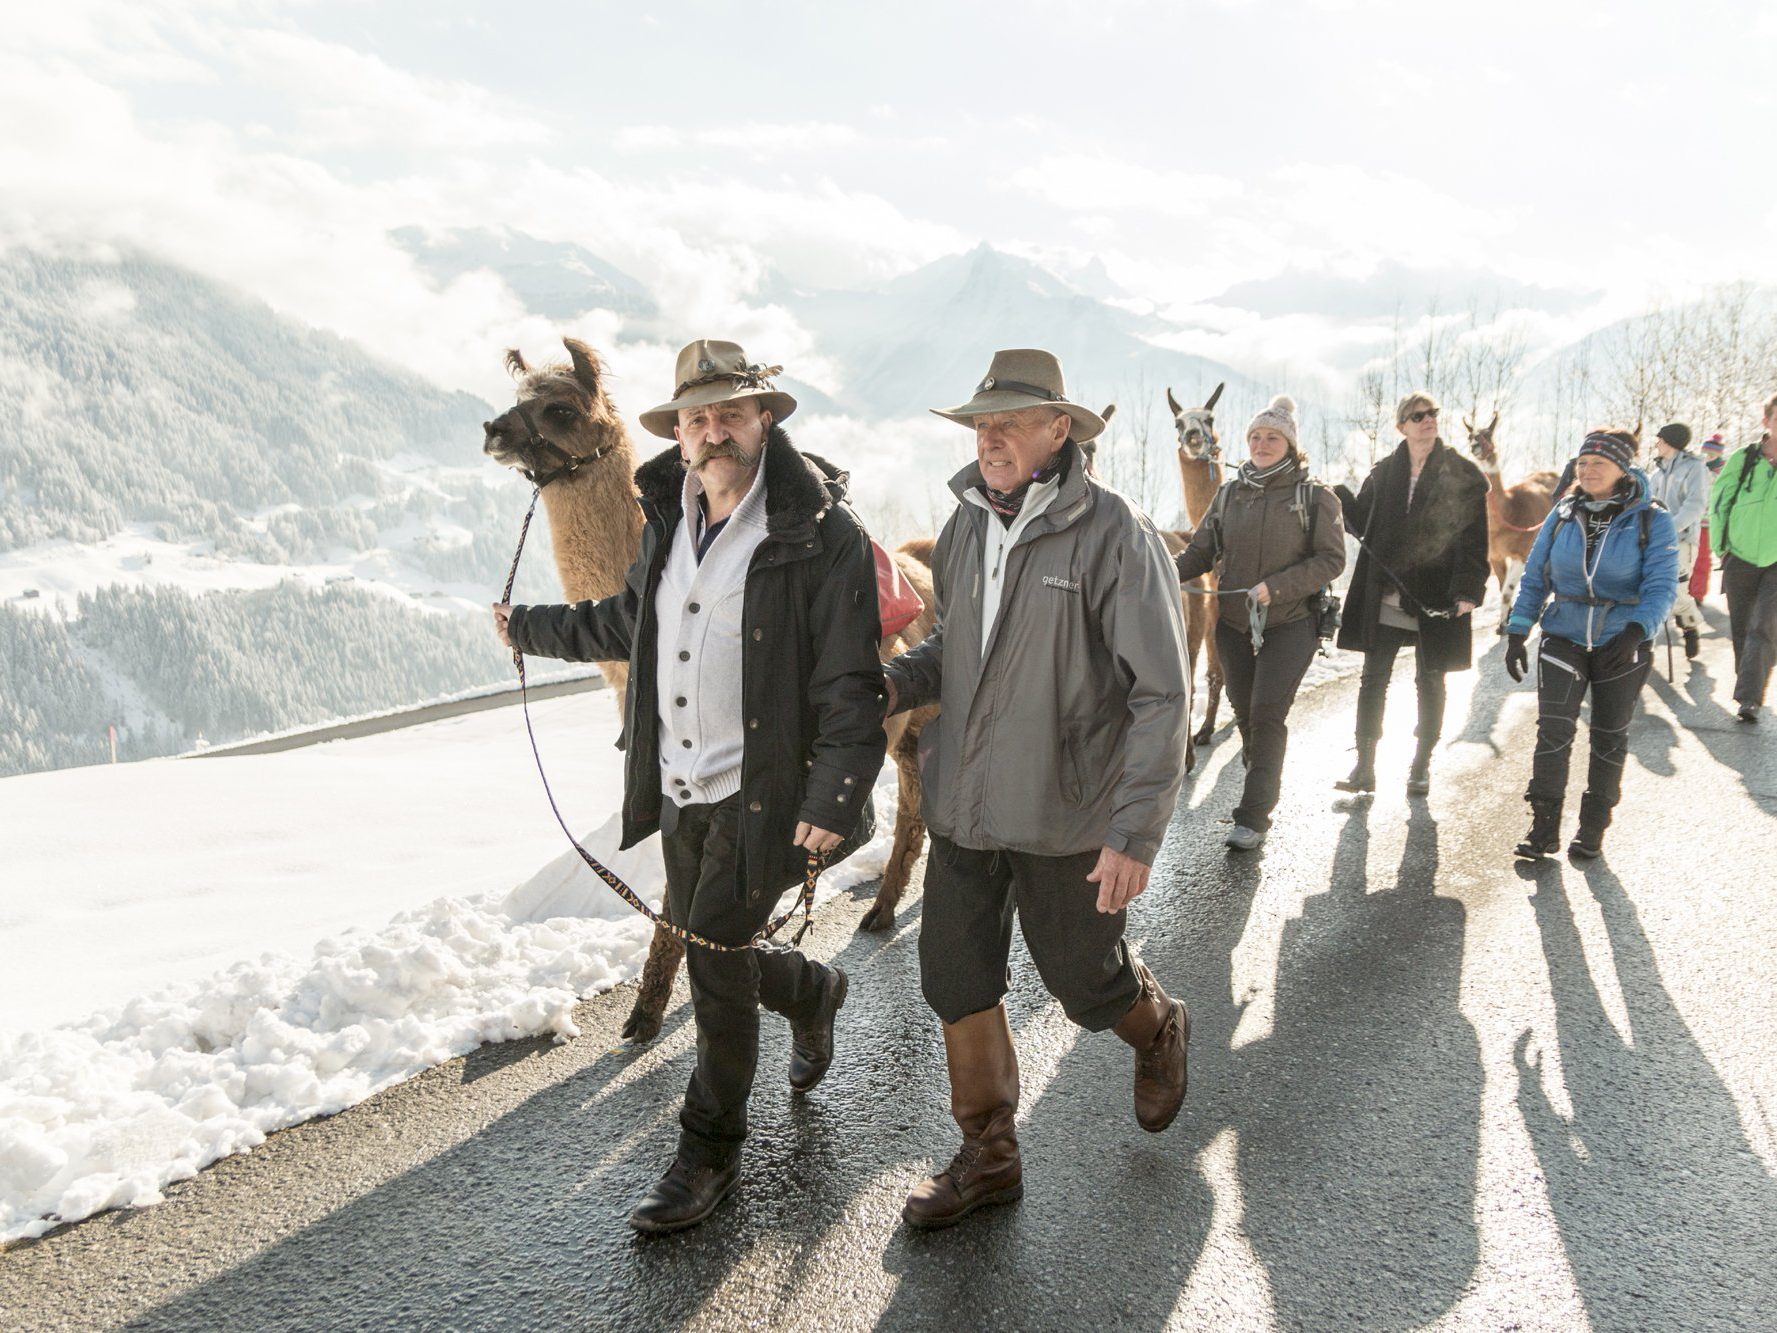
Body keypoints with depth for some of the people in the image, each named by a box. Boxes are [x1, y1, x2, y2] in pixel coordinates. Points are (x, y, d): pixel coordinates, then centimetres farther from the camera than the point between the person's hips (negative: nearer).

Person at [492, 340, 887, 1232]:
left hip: (762, 792, -7)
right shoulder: (668, 521, 7)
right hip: (678, 789, 7)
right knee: (707, 951, 18)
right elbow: (627, 624, 24)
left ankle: (709, 1154, 17)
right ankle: (814, 994, 50)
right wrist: (530, 629, 32)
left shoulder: (822, 537, -14)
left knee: (715, 958, -5)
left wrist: (834, 797, -26)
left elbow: (851, 685, -16)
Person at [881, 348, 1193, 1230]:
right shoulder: (966, 524, 3)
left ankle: (1159, 1033, 47)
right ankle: (988, 1157, 30)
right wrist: (897, 683, -5)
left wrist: (1135, 833, -20)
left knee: (1085, 983, 11)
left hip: (1064, 816, -5)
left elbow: (1162, 697, -15)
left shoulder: (1114, 535, -16)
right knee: (956, 983, 10)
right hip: (962, 805, 6)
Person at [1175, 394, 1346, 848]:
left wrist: (1275, 587, -20)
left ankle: (1254, 818, -8)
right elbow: (1200, 551, 6)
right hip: (1233, 624, 4)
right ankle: (1265, 783, 39)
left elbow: (1331, 559, -9)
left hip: (1289, 626, -4)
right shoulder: (1229, 495, 7)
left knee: (1267, 715, -11)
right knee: (1245, 713, 13)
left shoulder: (1315, 498, -4)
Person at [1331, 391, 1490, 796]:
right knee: (1373, 679, 2)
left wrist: (1468, 591, -14)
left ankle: (1421, 767, 20)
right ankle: (1364, 767, 8)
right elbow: (1362, 522, 11)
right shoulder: (1384, 473, 8)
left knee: (1430, 682, 8)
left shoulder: (1463, 474, -2)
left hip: (1435, 598, -2)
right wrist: (1340, 497, -7)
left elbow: (1474, 538, -5)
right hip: (1384, 596, 3)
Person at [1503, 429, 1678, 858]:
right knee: (1553, 727, -12)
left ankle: (1593, 827, 23)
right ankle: (1544, 825, -6)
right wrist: (1516, 634, 1)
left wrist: (1635, 632, -31)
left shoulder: (1651, 521, -7)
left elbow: (1661, 585, -14)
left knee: (1609, 736, 9)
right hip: (1564, 640, 1)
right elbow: (1534, 579, 8)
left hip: (1621, 646, -1)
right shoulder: (1562, 517, 3)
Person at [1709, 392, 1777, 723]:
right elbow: (1718, 501, 8)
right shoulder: (1743, 460, -4)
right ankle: (1747, 683, 31)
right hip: (1741, 561, 2)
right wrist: (1720, 547, 5)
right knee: (1741, 630, 12)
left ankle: (1749, 699, -15)